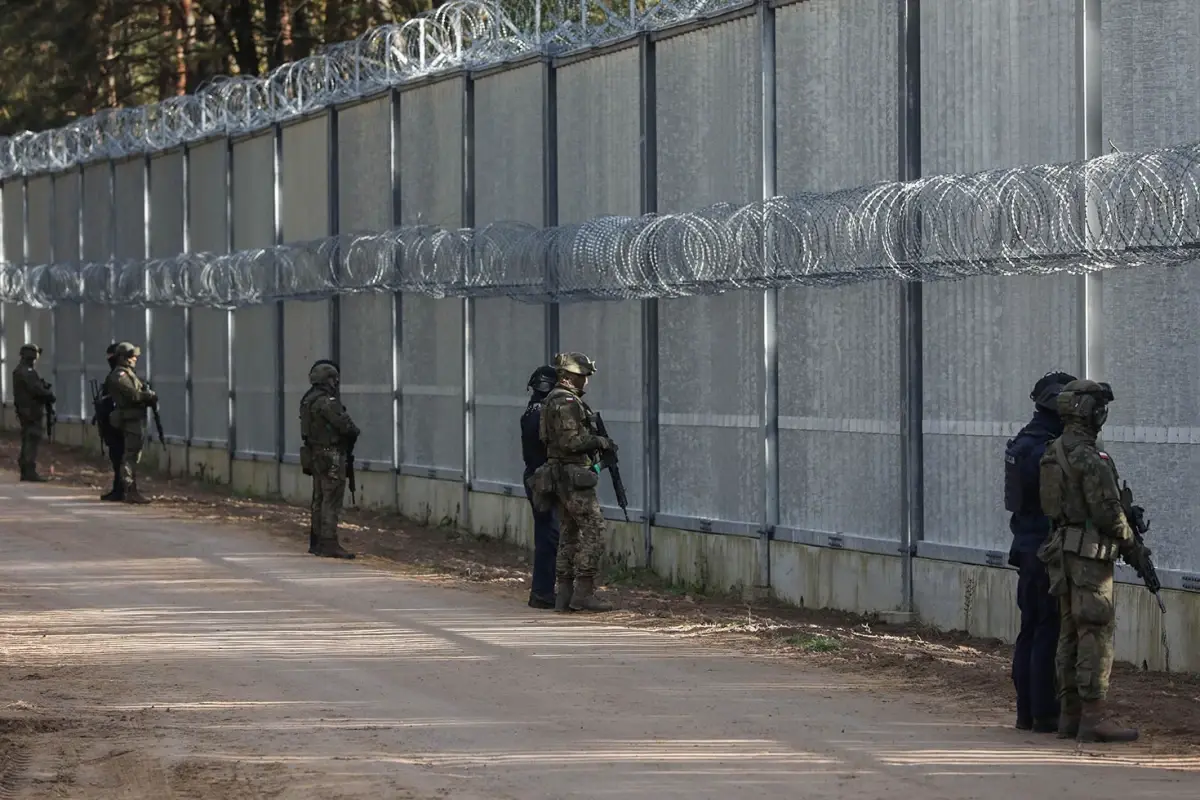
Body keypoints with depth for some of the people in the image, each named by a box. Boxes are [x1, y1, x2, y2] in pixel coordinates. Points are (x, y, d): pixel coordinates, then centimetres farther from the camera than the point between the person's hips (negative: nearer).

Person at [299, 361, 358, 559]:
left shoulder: (309, 400, 11)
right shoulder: (326, 402, -18)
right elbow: (345, 425, -21)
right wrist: (354, 432, 2)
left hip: (316, 455, 10)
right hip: (331, 456, -10)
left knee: (320, 500, 16)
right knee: (332, 501, -9)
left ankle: (316, 542, 21)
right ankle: (329, 544, -11)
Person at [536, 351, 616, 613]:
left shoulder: (555, 400, 17)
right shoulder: (567, 402, -15)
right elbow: (570, 441, -22)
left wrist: (595, 444, 20)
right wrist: (599, 442, -11)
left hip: (560, 476, 11)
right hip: (574, 476, -11)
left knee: (570, 533, 11)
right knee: (594, 530, -9)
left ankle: (563, 593, 11)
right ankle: (583, 592, -11)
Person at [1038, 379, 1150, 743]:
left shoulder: (1053, 452, 11)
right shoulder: (1090, 458, -17)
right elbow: (1107, 511, -18)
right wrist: (1133, 546, -4)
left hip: (1062, 552, 9)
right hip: (1090, 553, -9)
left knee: (1070, 632, 11)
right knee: (1096, 632, -8)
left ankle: (1070, 714, 13)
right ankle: (1094, 715, -10)